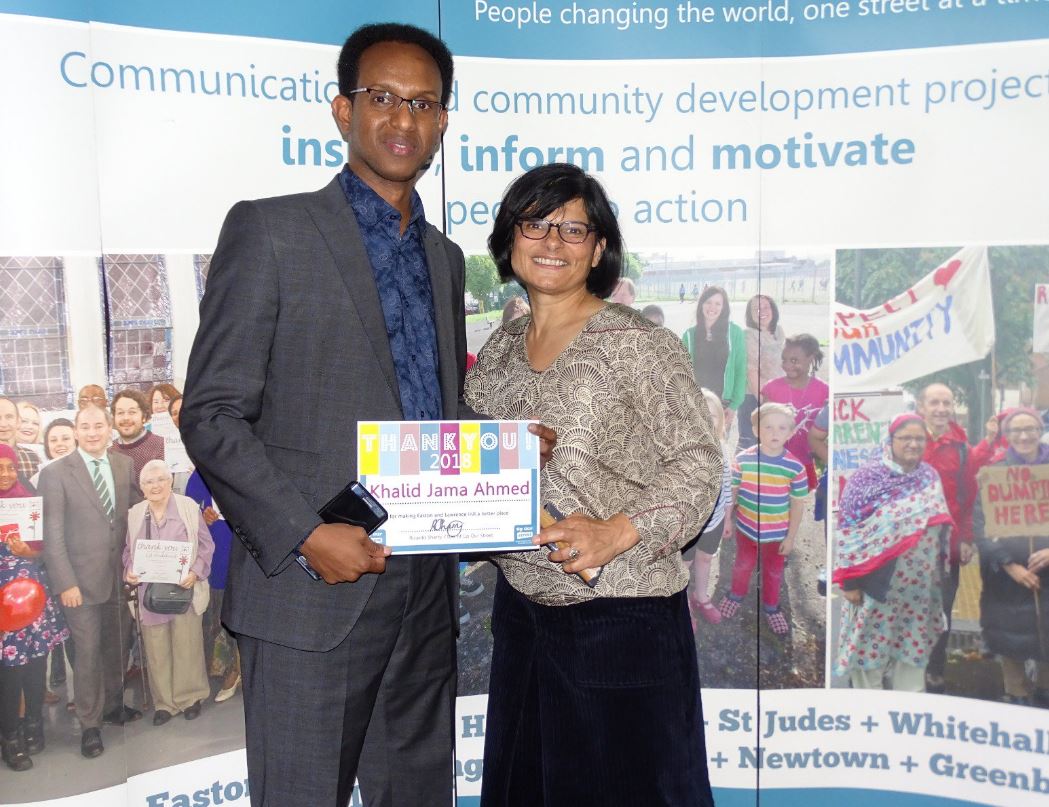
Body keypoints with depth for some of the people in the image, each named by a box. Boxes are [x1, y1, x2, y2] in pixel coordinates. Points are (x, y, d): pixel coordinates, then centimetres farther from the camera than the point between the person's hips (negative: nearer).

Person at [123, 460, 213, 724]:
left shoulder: (189, 507, -2)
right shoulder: (134, 514, 7)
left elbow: (206, 544, -1)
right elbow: (127, 550, 14)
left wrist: (195, 572, -14)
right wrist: (129, 571, -6)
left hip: (184, 588, -2)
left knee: (187, 644, 3)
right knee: (156, 649, 5)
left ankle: (190, 697, 18)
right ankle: (164, 701, 18)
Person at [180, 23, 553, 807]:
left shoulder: (444, 257, 16)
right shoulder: (270, 230, -4)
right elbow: (210, 414, -8)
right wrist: (306, 533, -18)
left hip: (426, 593, 6)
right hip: (314, 593, -6)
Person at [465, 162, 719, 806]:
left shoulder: (638, 343, -10)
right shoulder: (499, 349, 8)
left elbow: (698, 461, -12)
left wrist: (620, 531, -24)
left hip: (622, 620, -6)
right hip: (522, 612, 6)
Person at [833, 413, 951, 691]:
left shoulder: (930, 477, 5)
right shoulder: (867, 477, -12)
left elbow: (939, 527, 14)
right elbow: (847, 529, -12)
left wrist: (940, 574, 13)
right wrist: (849, 581, -14)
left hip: (918, 585, 5)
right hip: (877, 582, -5)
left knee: (913, 644, 14)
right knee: (870, 644, 4)